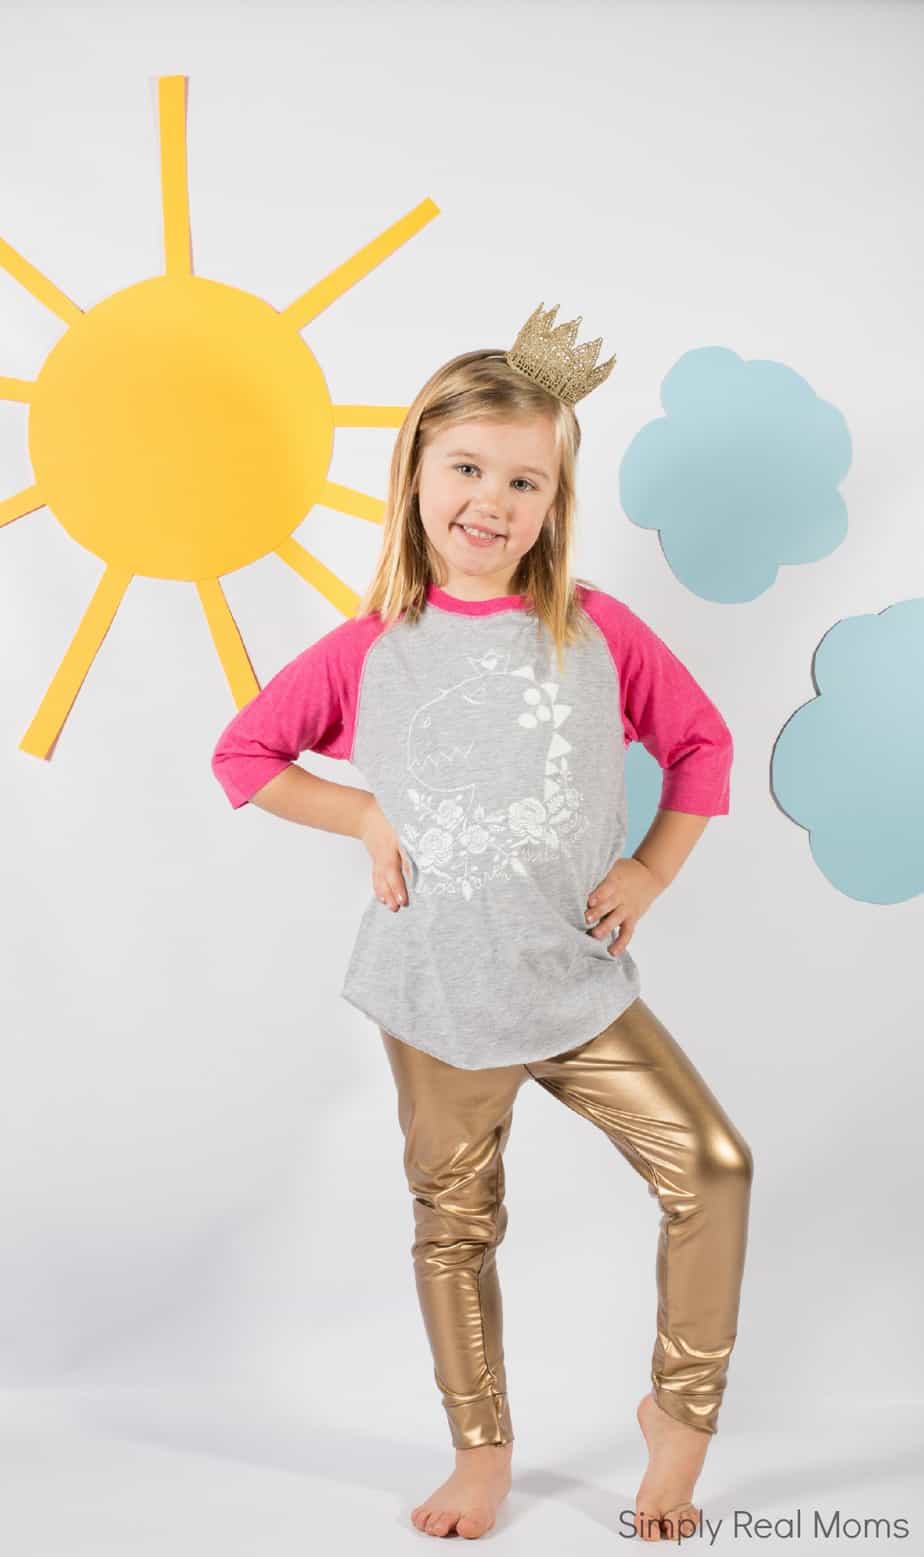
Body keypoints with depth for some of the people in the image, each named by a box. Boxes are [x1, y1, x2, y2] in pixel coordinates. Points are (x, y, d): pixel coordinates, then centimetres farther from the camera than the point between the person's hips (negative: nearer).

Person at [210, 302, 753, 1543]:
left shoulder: (597, 629, -5)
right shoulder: (370, 649, -6)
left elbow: (700, 741, 6)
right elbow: (244, 755, 3)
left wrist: (652, 870, -2)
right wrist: (367, 817, -8)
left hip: (581, 985, 1)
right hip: (437, 996, 0)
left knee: (711, 1164, -6)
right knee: (456, 1223, 13)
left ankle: (681, 1415, 18)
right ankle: (483, 1454, 34)